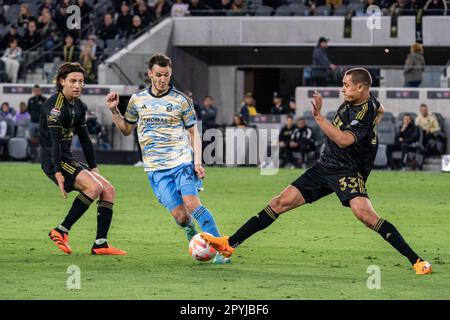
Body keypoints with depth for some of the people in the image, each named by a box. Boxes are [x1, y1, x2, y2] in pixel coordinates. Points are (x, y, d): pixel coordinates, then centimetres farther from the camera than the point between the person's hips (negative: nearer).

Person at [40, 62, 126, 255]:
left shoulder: (79, 106, 14)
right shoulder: (55, 105, -14)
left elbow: (84, 139, 20)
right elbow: (54, 140, -21)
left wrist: (93, 168, 17)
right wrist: (57, 172, -27)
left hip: (68, 159, 10)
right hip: (54, 160, -9)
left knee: (109, 190, 2)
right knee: (94, 186, -25)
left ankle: (100, 244, -3)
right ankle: (61, 231, -18)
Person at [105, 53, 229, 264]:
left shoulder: (180, 100, 2)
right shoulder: (137, 100, 9)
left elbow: (193, 132, 8)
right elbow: (126, 129, 22)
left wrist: (197, 162, -3)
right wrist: (114, 111, 5)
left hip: (182, 162, -1)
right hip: (156, 168, 1)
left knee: (191, 203, -23)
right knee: (180, 215, -11)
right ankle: (189, 229, 26)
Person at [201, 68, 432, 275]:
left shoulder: (365, 111, -20)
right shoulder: (351, 102, 6)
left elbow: (344, 140, -35)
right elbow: (380, 110, 29)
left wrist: (318, 116, -37)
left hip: (348, 171, -9)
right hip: (325, 165, 9)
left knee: (365, 214, -30)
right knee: (281, 202, 3)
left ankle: (416, 261, -23)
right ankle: (230, 244, 7)